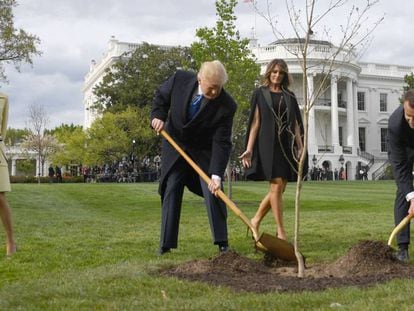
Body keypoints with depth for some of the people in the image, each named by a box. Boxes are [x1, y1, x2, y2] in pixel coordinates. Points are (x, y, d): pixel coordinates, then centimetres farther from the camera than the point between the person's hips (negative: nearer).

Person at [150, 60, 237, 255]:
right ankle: (166, 243, 7)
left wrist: (216, 175, -35)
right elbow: (161, 96, 1)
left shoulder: (227, 105, -27)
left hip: (205, 151, -1)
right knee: (171, 190, 1)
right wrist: (158, 116, -18)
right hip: (175, 144, 2)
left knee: (213, 192, -10)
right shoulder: (180, 79, -21)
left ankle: (222, 242, 1)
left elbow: (221, 143, -27)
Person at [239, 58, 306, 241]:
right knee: (277, 186, -10)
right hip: (269, 143, -4)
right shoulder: (260, 93, 6)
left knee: (279, 188, 3)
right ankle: (281, 231, -3)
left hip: (287, 145, 5)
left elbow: (295, 123, 12)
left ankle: (256, 221, 19)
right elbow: (255, 122, 1)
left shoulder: (289, 96, 16)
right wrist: (249, 149, -7)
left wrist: (300, 146, 0)